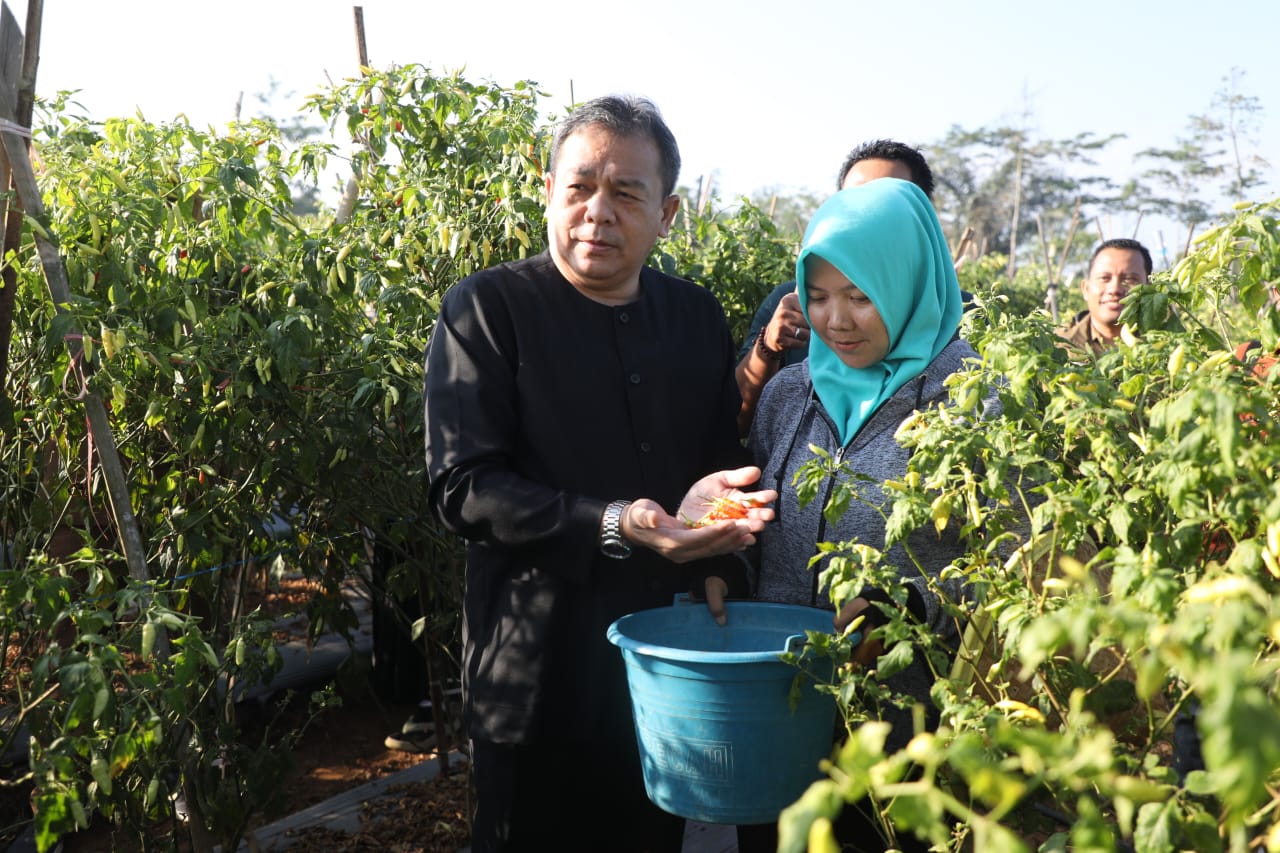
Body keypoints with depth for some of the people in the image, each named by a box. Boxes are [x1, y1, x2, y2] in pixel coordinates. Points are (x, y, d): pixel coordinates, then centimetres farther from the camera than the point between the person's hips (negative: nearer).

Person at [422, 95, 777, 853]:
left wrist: (714, 503, -8)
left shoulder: (698, 315, 7)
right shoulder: (488, 308, -9)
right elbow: (462, 487, -15)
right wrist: (612, 527, -26)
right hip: (539, 675, -4)